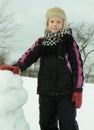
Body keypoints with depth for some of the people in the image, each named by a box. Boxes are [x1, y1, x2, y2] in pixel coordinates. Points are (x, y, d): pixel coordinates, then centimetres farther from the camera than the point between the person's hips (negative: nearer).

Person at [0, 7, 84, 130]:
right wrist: (17, 67, -26)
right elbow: (30, 55, -5)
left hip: (66, 91, -3)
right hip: (46, 91, 4)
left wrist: (78, 90, -8)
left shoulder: (69, 41, 1)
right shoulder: (41, 42, 10)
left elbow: (77, 65, -2)